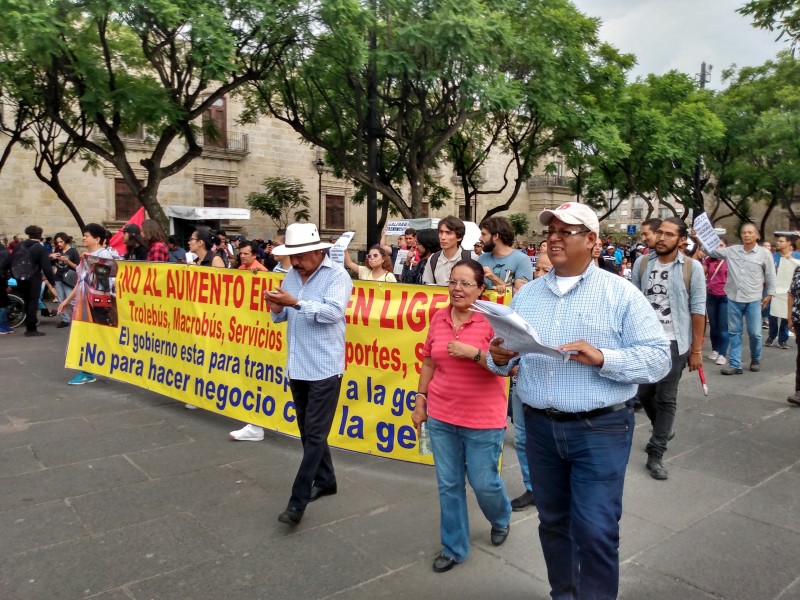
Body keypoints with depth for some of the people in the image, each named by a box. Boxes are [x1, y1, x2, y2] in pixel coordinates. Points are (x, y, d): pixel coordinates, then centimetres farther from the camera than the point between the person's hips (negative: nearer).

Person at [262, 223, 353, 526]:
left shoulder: (337, 275, -10)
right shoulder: (292, 275, 10)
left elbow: (334, 311, -23)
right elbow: (282, 316, 13)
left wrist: (296, 302, -29)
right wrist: (276, 308, -9)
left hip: (324, 368, -7)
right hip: (297, 367, 8)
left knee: (315, 435, -3)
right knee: (308, 431, 17)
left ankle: (297, 502, 2)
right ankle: (325, 480, 33)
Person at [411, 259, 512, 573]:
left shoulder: (492, 319, -12)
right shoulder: (439, 318, 2)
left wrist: (473, 353, -25)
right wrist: (420, 400, 11)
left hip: (483, 419, -4)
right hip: (441, 416, 4)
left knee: (483, 482, 10)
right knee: (448, 484, 12)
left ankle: (501, 519, 45)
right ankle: (453, 548, 32)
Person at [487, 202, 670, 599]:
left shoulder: (621, 294, -5)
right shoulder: (527, 294, 9)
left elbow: (658, 357, -9)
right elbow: (506, 356, 10)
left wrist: (602, 358, -24)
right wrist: (499, 358, -13)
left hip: (600, 429, -4)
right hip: (540, 427, 5)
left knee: (595, 531, -3)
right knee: (552, 522, 19)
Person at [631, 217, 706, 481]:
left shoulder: (692, 268, -6)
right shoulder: (642, 263, 1)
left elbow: (698, 310, -5)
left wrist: (696, 349, -6)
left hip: (674, 343, -3)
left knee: (666, 398, 4)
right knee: (643, 393, 13)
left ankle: (656, 454, 14)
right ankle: (663, 430, 41)